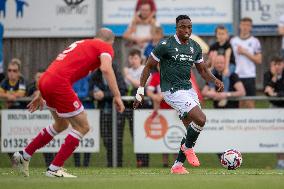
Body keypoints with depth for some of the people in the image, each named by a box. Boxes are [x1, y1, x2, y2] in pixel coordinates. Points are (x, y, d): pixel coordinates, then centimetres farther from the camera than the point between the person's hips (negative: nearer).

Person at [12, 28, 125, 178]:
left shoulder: (81, 43, 28)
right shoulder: (105, 47, 6)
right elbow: (106, 69, -16)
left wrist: (41, 95, 34)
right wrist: (117, 95, -17)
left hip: (45, 81, 9)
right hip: (59, 84, -9)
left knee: (61, 125, 27)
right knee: (82, 127, 3)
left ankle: (24, 155, 34)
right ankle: (54, 169, 3)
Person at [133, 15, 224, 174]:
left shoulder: (195, 47, 9)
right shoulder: (166, 45, -10)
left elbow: (203, 70, 17)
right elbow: (149, 66, -3)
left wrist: (215, 81, -3)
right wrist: (141, 91, -6)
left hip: (188, 89, 8)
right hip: (172, 91, -8)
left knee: (193, 129, 5)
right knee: (200, 119, -22)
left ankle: (178, 166, 16)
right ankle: (188, 148, 3)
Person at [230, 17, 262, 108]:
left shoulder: (254, 41, 3)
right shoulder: (233, 41, 9)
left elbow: (259, 60, -1)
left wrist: (245, 53, -9)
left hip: (249, 76, -2)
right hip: (236, 76, 2)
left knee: (250, 103, -5)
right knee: (240, 103, 4)